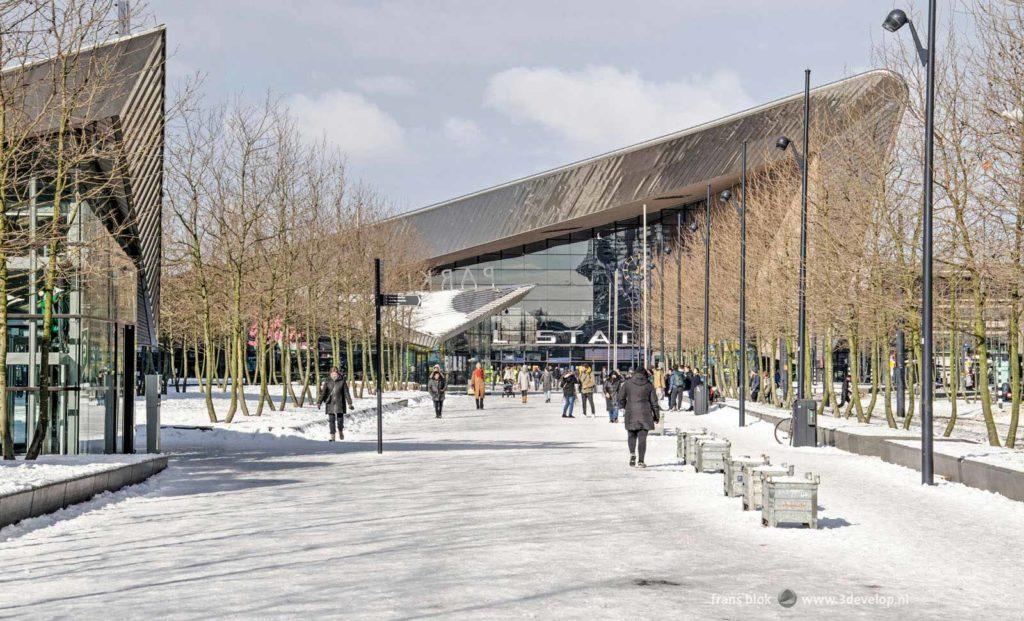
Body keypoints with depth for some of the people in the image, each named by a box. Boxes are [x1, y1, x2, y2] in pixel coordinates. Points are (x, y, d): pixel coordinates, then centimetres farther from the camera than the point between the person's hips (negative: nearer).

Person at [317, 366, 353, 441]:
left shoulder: (342, 381, -2)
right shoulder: (327, 381, 0)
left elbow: (346, 393, 0)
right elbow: (323, 392, 0)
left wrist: (349, 403, -2)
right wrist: (319, 402, -7)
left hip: (340, 403, -1)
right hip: (330, 403, 1)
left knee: (340, 419, 3)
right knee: (331, 420, -1)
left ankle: (340, 431, 34)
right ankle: (332, 436, 6)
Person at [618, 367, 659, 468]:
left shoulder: (627, 383, 2)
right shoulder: (649, 385, 2)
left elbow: (621, 398, 5)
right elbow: (654, 402, 5)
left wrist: (623, 408, 21)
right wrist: (656, 416, 13)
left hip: (631, 413, 0)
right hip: (645, 414, 0)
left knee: (631, 435, 18)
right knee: (642, 437, 0)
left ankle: (632, 454, -2)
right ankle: (640, 461, -5)